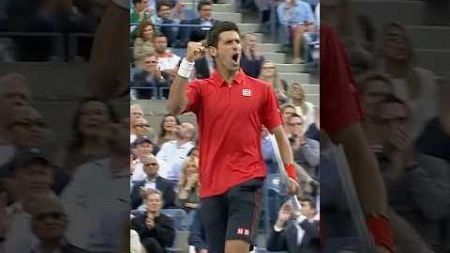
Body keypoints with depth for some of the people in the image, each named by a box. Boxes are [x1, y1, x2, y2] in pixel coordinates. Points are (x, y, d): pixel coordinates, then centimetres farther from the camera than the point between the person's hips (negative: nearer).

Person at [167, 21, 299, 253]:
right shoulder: (201, 88, 6)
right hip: (211, 185, 2)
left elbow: (279, 134, 10)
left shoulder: (260, 89, 7)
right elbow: (174, 107, -15)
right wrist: (187, 63, -20)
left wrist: (290, 172, -1)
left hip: (247, 182, -2)